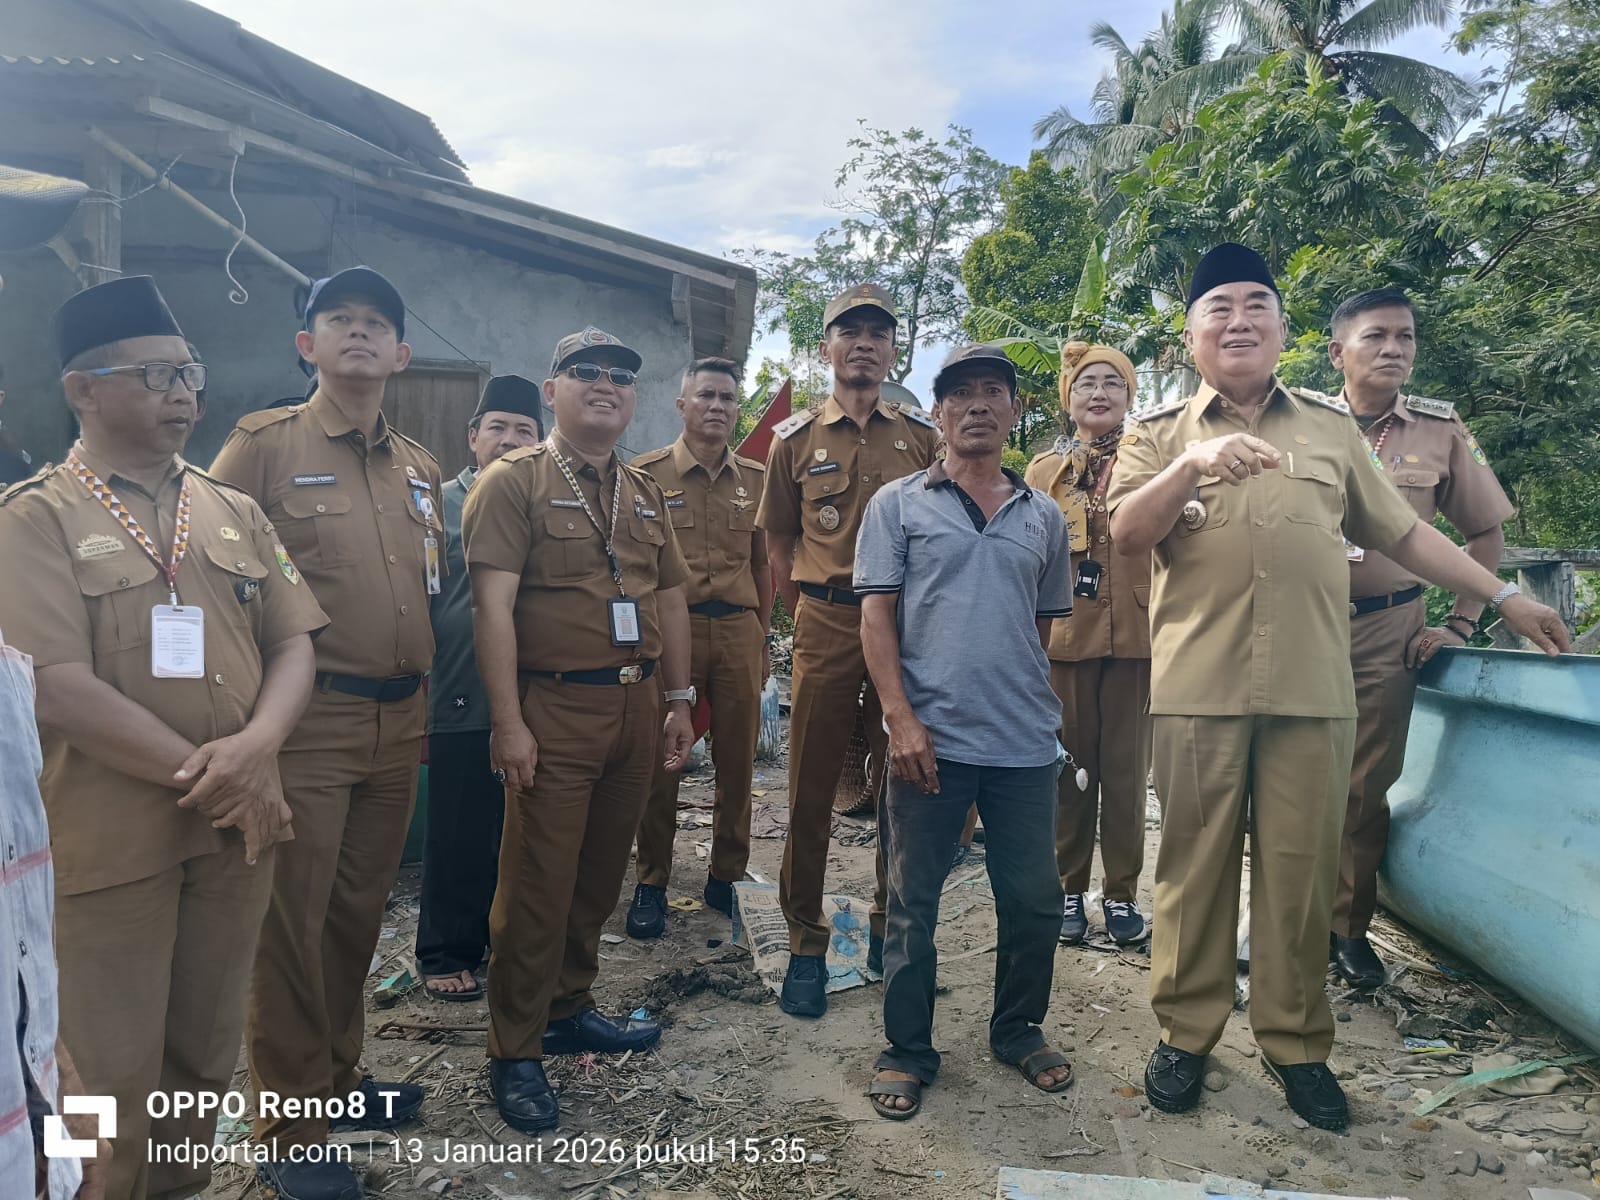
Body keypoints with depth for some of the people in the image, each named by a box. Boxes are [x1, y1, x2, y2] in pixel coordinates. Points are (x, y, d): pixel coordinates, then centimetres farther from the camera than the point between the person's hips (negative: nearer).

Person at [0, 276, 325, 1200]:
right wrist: (213, 777, -16)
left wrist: (255, 748, -14)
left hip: (237, 829, 5)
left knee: (208, 1053, 16)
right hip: (107, 841, -4)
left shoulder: (236, 514, 9)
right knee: (113, 1074, 8)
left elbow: (294, 646, 5)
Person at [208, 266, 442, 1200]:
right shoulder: (265, 444, -4)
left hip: (398, 722, 6)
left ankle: (337, 1077, 35)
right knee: (292, 921, 2)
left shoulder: (421, 469, 13)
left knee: (360, 910, 17)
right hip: (308, 722, -5)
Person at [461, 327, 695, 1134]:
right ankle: (514, 1051, 16)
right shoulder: (514, 481, -4)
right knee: (538, 882, 1)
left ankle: (568, 1007, 33)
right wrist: (508, 722, -17)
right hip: (556, 710, -6)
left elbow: (670, 598, 18)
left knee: (601, 872, 15)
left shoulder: (644, 493, 15)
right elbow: (492, 605, -12)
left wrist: (680, 700, 14)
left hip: (636, 705, 6)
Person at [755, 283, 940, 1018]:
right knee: (811, 789, 3)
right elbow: (778, 539, 11)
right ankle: (805, 943, 15)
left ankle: (892, 926, 26)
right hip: (825, 625, 0)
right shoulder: (795, 438, 6)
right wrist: (809, 611, 5)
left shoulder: (923, 437, 7)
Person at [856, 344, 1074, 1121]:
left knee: (1035, 901, 11)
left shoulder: (1044, 517, 13)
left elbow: (1044, 626, 18)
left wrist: (1030, 701, 11)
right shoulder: (898, 504, 3)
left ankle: (1019, 1032, 33)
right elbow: (876, 618, -3)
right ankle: (906, 1052, 22)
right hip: (930, 736, -3)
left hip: (1026, 742, 3)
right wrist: (901, 718, -12)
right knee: (912, 904, 6)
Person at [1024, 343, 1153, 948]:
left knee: (1126, 767, 5)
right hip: (1063, 631, 1)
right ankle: (1069, 889, 18)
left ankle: (1121, 891, 17)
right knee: (1070, 764, 6)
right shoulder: (1044, 469, 11)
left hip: (1132, 632, -1)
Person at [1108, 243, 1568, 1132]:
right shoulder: (1159, 433, 9)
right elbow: (1125, 533, -7)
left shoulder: (1331, 426, 15)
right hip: (1197, 685, -1)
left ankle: (1294, 1043, 21)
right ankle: (1185, 1033, 19)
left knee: (1300, 868, 6)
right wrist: (1194, 465, -21)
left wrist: (1502, 598, 17)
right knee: (1194, 863, 5)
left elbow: (1401, 531, 18)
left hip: (1312, 688, 2)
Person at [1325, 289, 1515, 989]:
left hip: (1389, 632, 1)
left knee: (1367, 787, 6)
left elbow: (1486, 532, 9)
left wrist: (1458, 627, 2)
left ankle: (1349, 927, 21)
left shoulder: (1441, 431, 3)